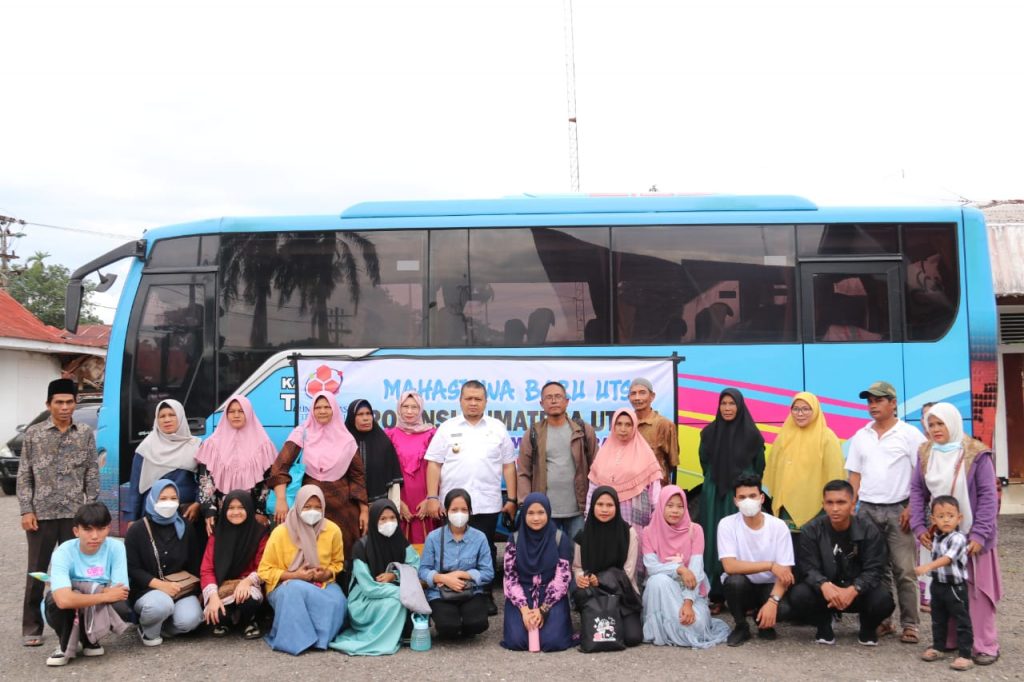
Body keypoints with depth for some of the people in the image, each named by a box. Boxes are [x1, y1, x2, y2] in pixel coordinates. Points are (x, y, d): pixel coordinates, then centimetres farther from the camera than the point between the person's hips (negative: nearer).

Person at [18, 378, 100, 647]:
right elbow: (24, 475, 2)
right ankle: (32, 628, 12)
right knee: (36, 572, 4)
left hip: (75, 514, 1)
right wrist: (26, 510, -6)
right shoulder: (33, 433, 2)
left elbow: (92, 475, 6)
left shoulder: (85, 434, 5)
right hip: (42, 514, -1)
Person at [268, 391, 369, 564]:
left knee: (343, 553, 2)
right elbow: (280, 466, -10)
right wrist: (281, 500, -22)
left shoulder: (346, 439, 5)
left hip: (342, 506, 1)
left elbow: (358, 475, 8)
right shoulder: (301, 433, 0)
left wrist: (364, 510, 3)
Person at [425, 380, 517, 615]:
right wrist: (432, 498, -5)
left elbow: (508, 465, 8)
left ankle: (486, 596, 18)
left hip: (488, 505, 1)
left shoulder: (497, 428, 8)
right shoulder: (447, 428, 5)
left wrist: (512, 499, 3)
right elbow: (434, 464, 2)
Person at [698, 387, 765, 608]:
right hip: (713, 496, 2)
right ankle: (715, 595, 6)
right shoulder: (709, 432, 4)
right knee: (714, 542, 1)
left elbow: (759, 468, 5)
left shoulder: (752, 434, -2)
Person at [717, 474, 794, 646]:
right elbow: (729, 566, -25)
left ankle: (764, 621, 9)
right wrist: (770, 565, -28)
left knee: (783, 608, -31)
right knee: (735, 580, -34)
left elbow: (785, 572, -14)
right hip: (742, 587, 0)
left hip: (769, 586, 1)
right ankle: (741, 626, -4)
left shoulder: (778, 526, -12)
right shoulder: (727, 524, -15)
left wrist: (772, 601, -31)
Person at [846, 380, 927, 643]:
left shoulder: (910, 434, -1)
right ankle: (881, 621, 15)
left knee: (904, 570, -4)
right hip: (867, 510, 4)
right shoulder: (860, 436, 11)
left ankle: (909, 624, 4)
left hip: (898, 510, -4)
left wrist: (911, 508, -10)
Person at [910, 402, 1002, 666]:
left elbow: (988, 496, -12)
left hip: (971, 535, -4)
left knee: (977, 590, 2)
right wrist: (918, 525, -4)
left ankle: (986, 645, 9)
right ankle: (948, 640, 21)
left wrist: (979, 534, -17)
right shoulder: (925, 454, 3)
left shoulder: (976, 454, -11)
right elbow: (917, 490, 6)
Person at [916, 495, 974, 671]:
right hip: (938, 584, 8)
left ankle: (965, 655, 7)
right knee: (938, 620, 19)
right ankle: (938, 647, 32)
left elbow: (948, 558, -36)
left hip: (956, 587, -8)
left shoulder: (958, 538, -21)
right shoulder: (936, 536, 4)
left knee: (962, 622, 2)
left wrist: (928, 566, -48)